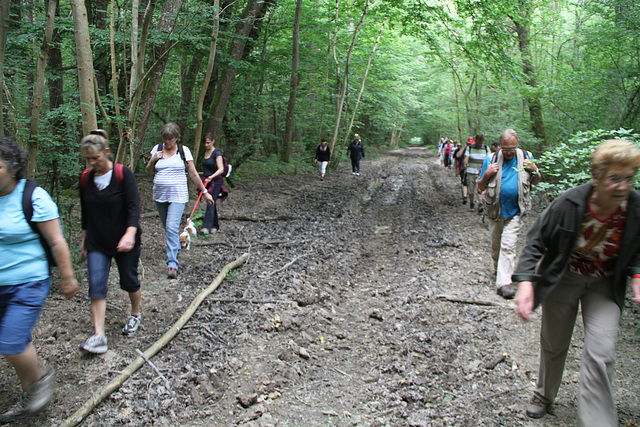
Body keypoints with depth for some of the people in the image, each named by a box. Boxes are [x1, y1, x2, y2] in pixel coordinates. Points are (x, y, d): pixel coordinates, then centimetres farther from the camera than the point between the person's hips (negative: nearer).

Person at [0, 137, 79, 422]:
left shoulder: (33, 198, -16)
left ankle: (41, 377, 19)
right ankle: (31, 399, 33)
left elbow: (57, 242, -13)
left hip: (28, 284, -6)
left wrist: (67, 278, -9)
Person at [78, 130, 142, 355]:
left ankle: (135, 315, 37)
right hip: (96, 243, 3)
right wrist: (84, 237, 19)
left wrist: (130, 233, -30)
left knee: (129, 280, 9)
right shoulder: (85, 178, 3)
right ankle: (98, 336, -6)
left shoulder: (123, 174, -10)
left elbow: (134, 206, -17)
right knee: (96, 285, -7)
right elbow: (85, 211, 15)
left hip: (124, 241, -3)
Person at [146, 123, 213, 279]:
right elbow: (150, 172, 15)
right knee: (167, 227, 12)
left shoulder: (183, 150, -1)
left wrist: (205, 192, 4)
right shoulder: (157, 149, 8)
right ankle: (175, 248, 38)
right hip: (160, 195, 4)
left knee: (172, 227, -16)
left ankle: (172, 264, -15)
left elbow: (193, 174, 4)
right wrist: (153, 160, -4)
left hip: (177, 195, -4)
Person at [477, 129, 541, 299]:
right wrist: (487, 174, -22)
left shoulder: (526, 157, -2)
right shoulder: (491, 159, -7)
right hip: (495, 210, 1)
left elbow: (535, 182, 12)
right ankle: (498, 269, 39)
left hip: (515, 211, -1)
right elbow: (480, 188, -3)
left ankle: (503, 283, -6)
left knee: (508, 246, -8)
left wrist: (535, 171, -9)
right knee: (495, 244, 14)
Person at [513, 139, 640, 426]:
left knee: (600, 354, -13)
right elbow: (536, 241, -16)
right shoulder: (569, 204, -25)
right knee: (554, 345, 16)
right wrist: (526, 281, -28)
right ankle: (544, 395, 44)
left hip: (605, 285, 1)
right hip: (562, 279, -1)